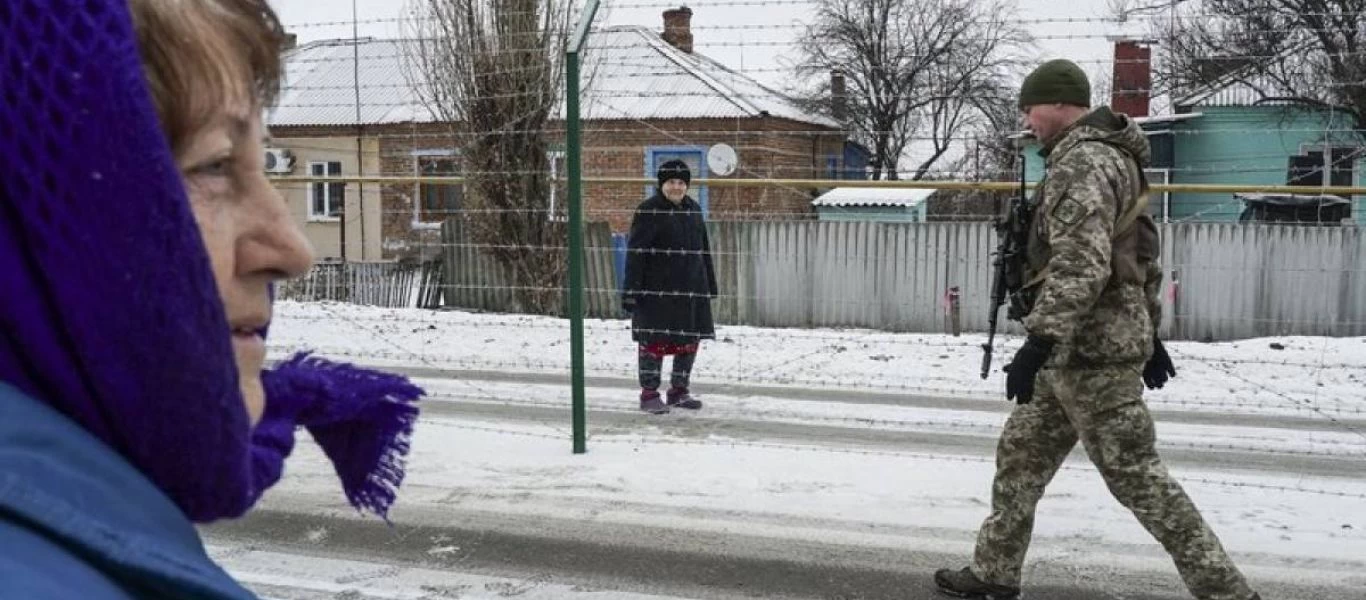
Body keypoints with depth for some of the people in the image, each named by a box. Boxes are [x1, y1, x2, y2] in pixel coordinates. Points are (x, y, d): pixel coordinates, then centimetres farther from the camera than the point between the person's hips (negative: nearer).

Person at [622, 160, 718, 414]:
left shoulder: (693, 209, 12)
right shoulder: (649, 211, -8)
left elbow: (704, 250, 20)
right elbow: (635, 253, -12)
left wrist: (710, 284, 19)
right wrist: (631, 289, -16)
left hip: (690, 288, 7)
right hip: (657, 288, -7)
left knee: (690, 340, 10)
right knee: (655, 339, -1)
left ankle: (679, 391, 24)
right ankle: (649, 394, 8)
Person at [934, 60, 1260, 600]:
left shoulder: (1081, 161, -16)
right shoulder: (1110, 156, 17)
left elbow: (1080, 264, -27)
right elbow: (1143, 255, 22)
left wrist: (1038, 342, -30)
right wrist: (1148, 330, 26)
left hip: (1090, 349, -10)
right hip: (1083, 346, 10)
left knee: (1134, 474, -3)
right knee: (1020, 454, 14)